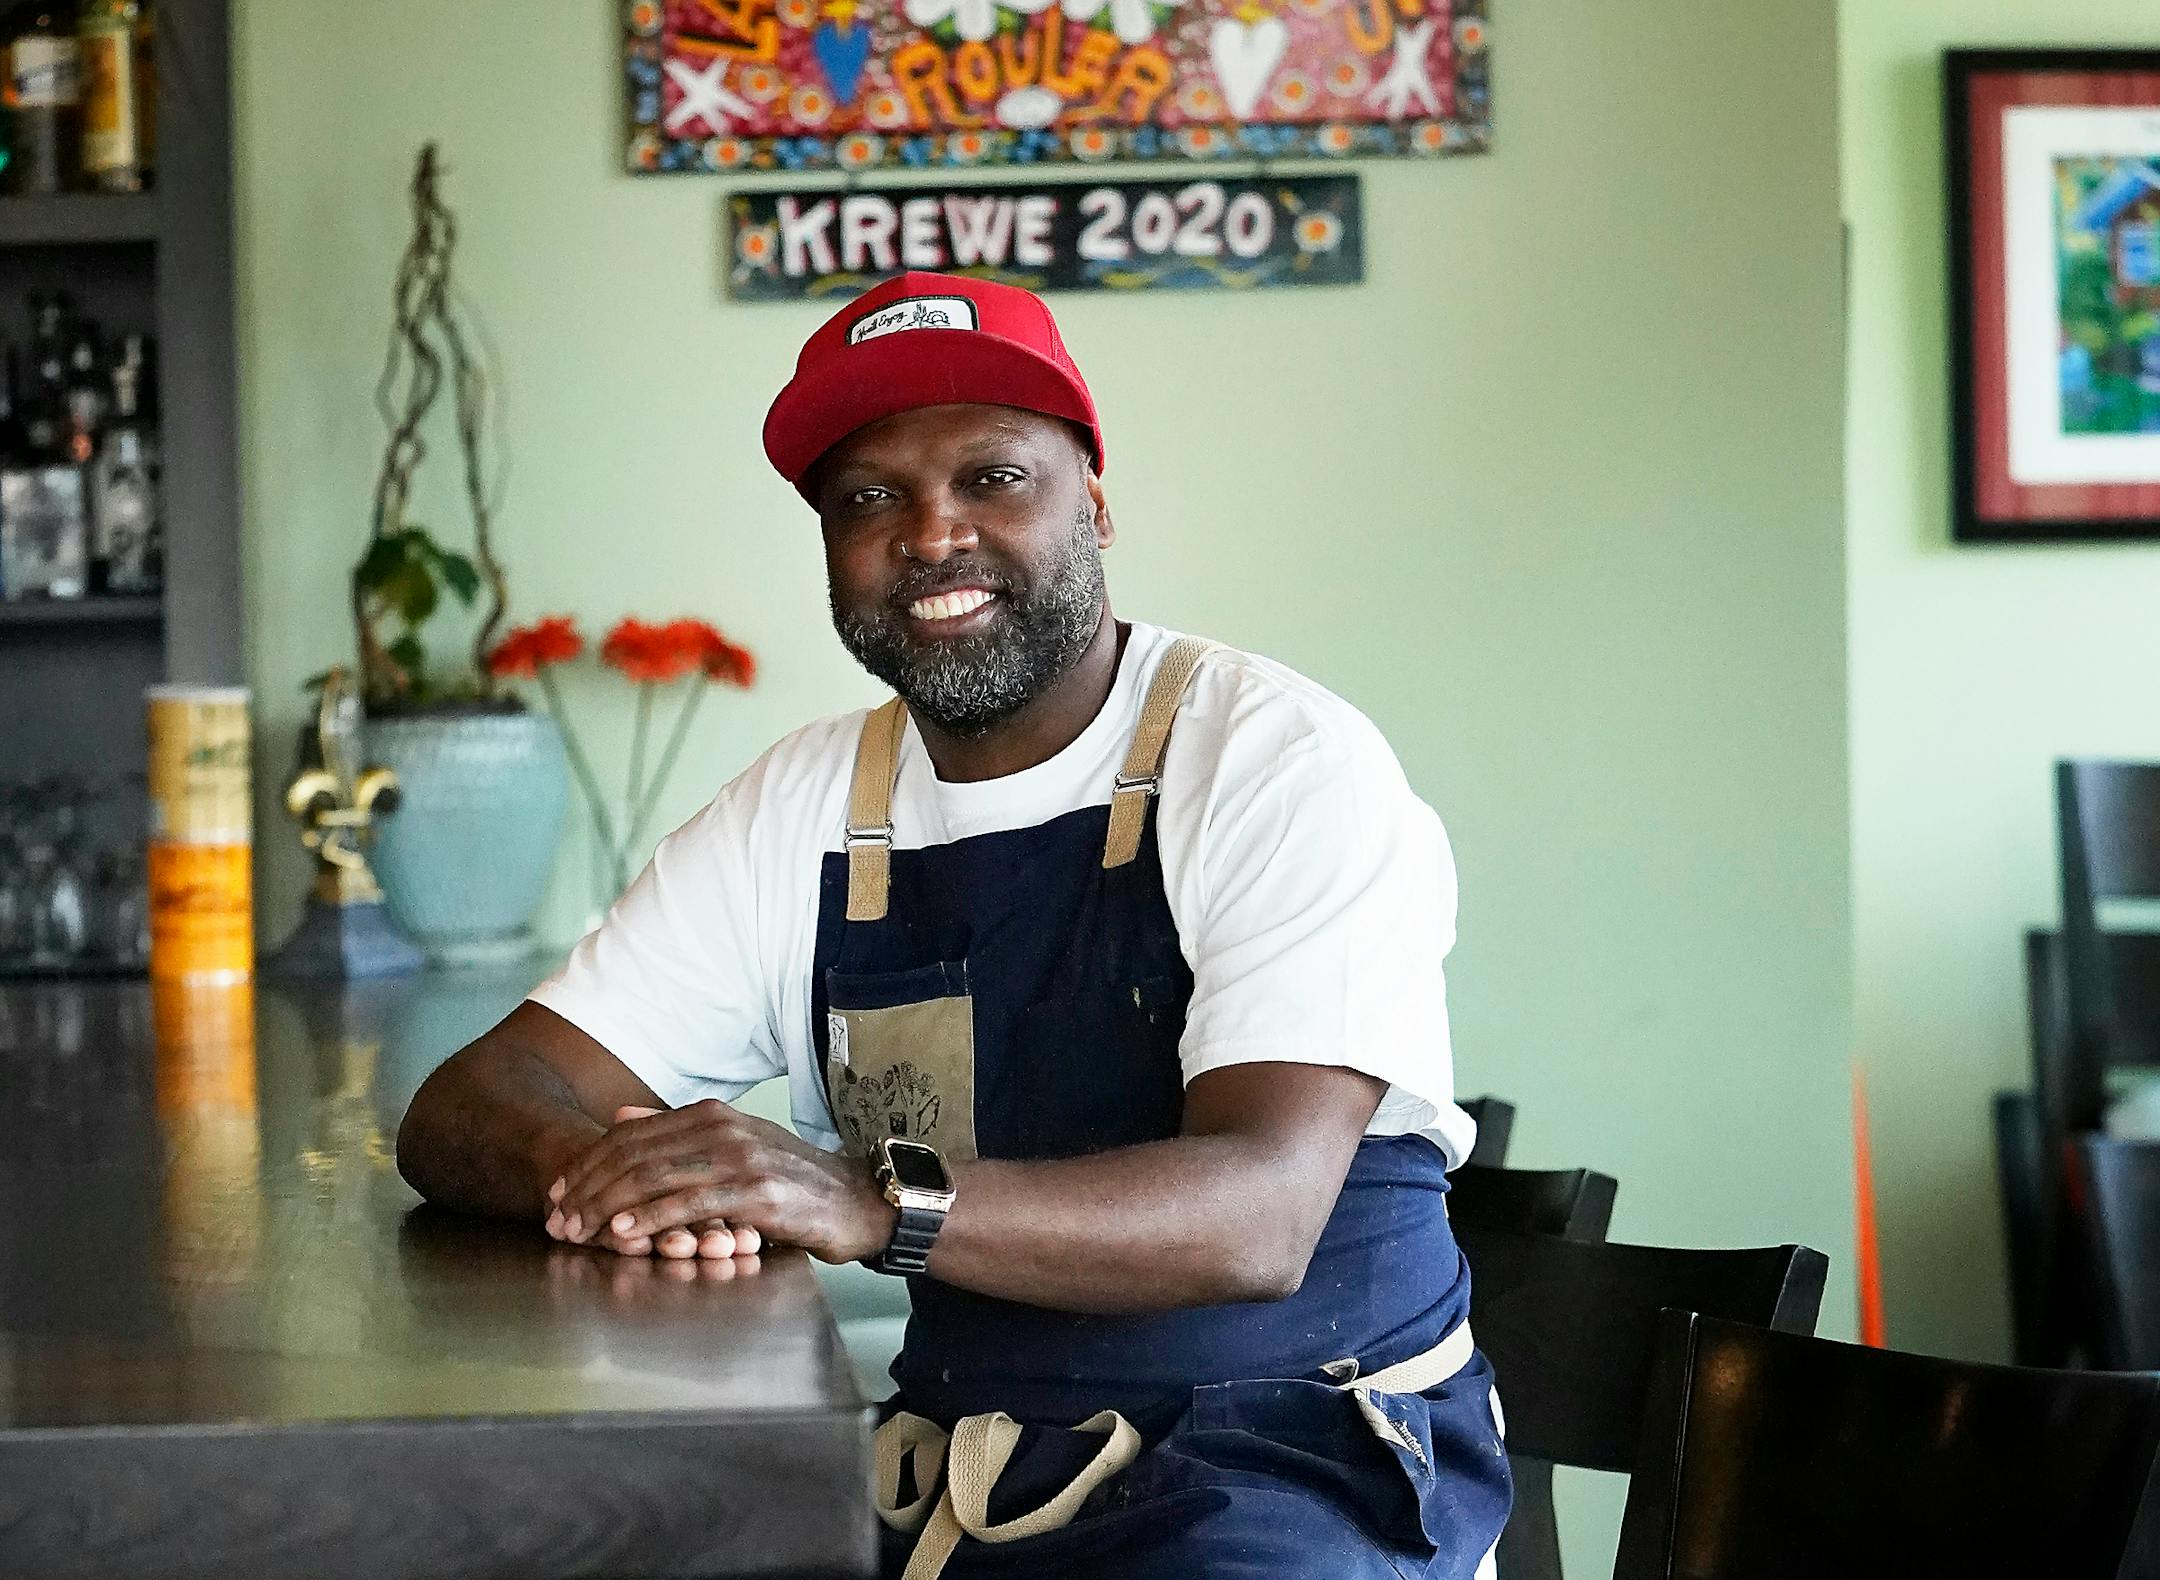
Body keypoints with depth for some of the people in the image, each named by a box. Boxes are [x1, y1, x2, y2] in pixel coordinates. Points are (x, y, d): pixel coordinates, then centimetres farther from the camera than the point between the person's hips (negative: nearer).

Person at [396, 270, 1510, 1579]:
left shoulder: (1285, 766, -7)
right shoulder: (801, 814, 9)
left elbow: (1257, 1214, -21)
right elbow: (466, 1112, 5)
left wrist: (873, 1204, -36)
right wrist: (596, 1170, -21)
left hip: (1305, 1459, -4)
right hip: (958, 1466, 5)